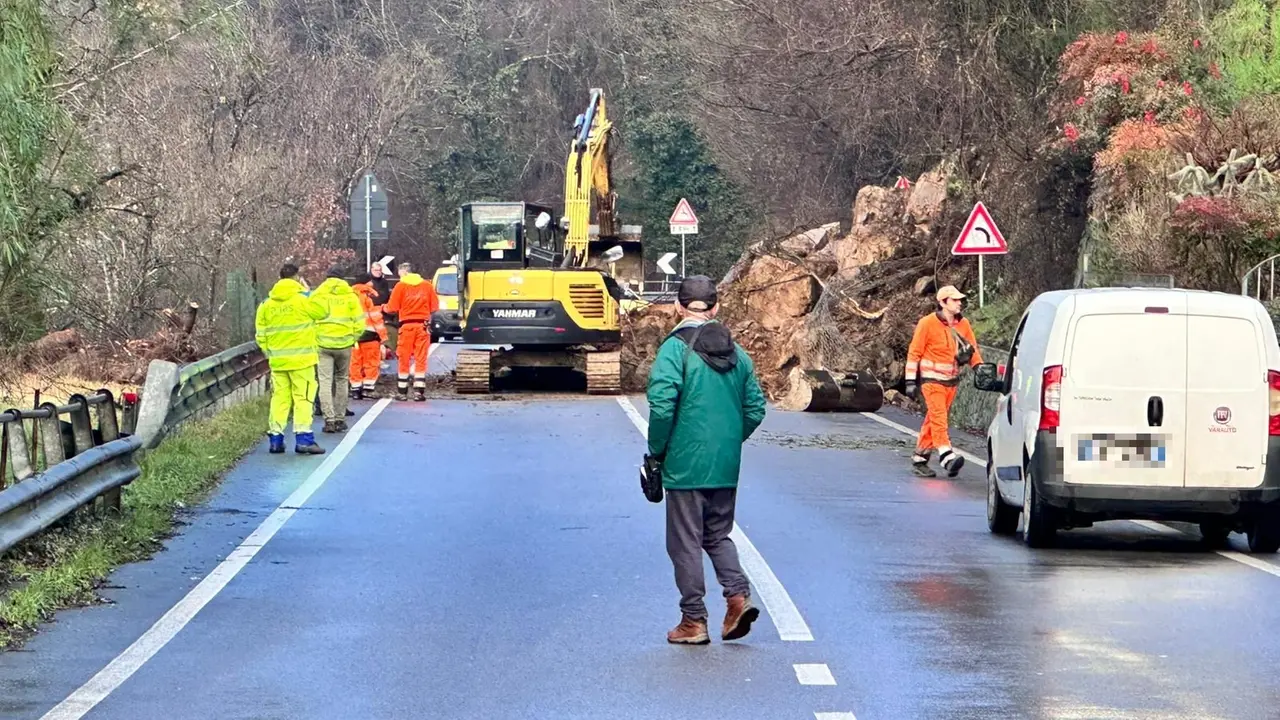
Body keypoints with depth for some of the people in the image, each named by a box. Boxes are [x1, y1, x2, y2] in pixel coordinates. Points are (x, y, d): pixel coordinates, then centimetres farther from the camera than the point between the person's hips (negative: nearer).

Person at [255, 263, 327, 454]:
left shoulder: (267, 304, 6)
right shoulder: (302, 299, -9)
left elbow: (260, 333, 7)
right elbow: (321, 311, 4)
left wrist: (268, 351, 19)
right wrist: (308, 292, 15)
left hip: (277, 360, 4)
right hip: (301, 359, -4)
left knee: (279, 397, 10)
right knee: (303, 397, -2)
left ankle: (275, 437, 9)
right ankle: (303, 437, -8)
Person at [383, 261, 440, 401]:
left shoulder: (401, 286, -4)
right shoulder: (427, 285, 3)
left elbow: (392, 308, -5)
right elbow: (434, 307, 3)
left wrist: (384, 308, 17)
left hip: (407, 325, -2)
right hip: (423, 325, 2)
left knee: (404, 359, 6)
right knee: (421, 358, 4)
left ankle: (402, 392, 9)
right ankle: (419, 391, -1)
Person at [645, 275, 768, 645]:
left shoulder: (675, 348, -12)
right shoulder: (736, 353, 6)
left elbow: (662, 406, -20)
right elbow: (755, 409, 8)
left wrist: (656, 450, -6)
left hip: (685, 465, -5)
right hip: (727, 467, 5)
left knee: (685, 542, 4)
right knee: (718, 535, 20)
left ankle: (694, 621, 8)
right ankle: (738, 594, 0)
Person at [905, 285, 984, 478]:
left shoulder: (963, 324, 6)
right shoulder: (927, 323, -9)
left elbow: (972, 350, 16)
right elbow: (914, 352, -6)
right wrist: (911, 381, -8)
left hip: (951, 380, 6)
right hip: (932, 379, -6)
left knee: (934, 419, 10)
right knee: (938, 416, -19)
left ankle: (920, 459, 17)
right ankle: (947, 456, -33)